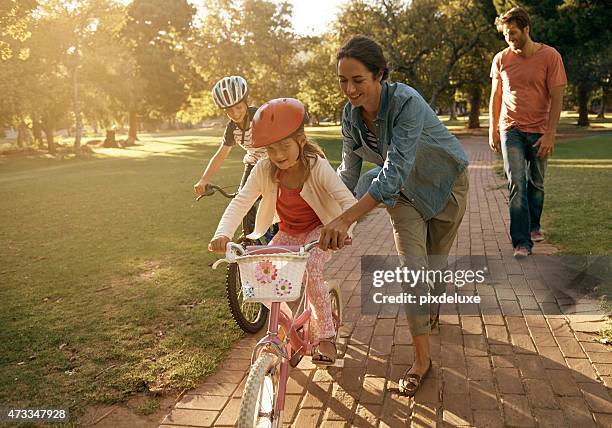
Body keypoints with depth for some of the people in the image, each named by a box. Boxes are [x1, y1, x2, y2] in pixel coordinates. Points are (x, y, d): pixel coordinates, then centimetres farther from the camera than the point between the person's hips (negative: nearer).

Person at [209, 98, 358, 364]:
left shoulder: (317, 166, -24)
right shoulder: (264, 170, -16)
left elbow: (348, 201, -31)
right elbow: (239, 203, -20)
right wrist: (222, 234, -38)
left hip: (319, 230, -4)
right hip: (288, 233, 4)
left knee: (312, 269, -32)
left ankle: (326, 337, -11)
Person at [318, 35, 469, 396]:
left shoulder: (406, 102, -35)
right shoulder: (351, 114, -15)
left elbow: (395, 171, -43)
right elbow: (349, 171, -3)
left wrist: (346, 219, -50)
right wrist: (330, 217, -8)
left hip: (445, 183, -3)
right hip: (404, 192, 4)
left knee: (435, 262, 12)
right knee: (412, 270, -7)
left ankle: (432, 303, 49)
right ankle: (422, 359, 5)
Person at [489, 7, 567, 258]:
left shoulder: (550, 56, -6)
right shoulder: (501, 59, 1)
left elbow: (556, 98, -7)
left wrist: (550, 135, -12)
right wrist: (492, 129, 8)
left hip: (539, 131, 0)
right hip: (511, 129, 0)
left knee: (536, 184, 10)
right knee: (517, 184, -9)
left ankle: (533, 226, 34)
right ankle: (521, 242, -8)